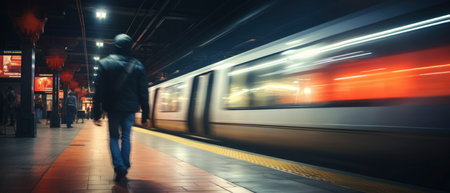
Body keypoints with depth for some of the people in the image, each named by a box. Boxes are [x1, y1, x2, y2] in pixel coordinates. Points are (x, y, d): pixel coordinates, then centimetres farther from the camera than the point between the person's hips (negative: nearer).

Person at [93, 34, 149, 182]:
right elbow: (143, 92, 1)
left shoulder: (105, 63, -1)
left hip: (112, 108, -1)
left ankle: (119, 168, -5)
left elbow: (98, 91, -3)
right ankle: (124, 169, 13)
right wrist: (145, 115, 6)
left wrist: (97, 114, 0)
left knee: (114, 137, 11)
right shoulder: (137, 65, 0)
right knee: (126, 137, 13)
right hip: (130, 108, 1)